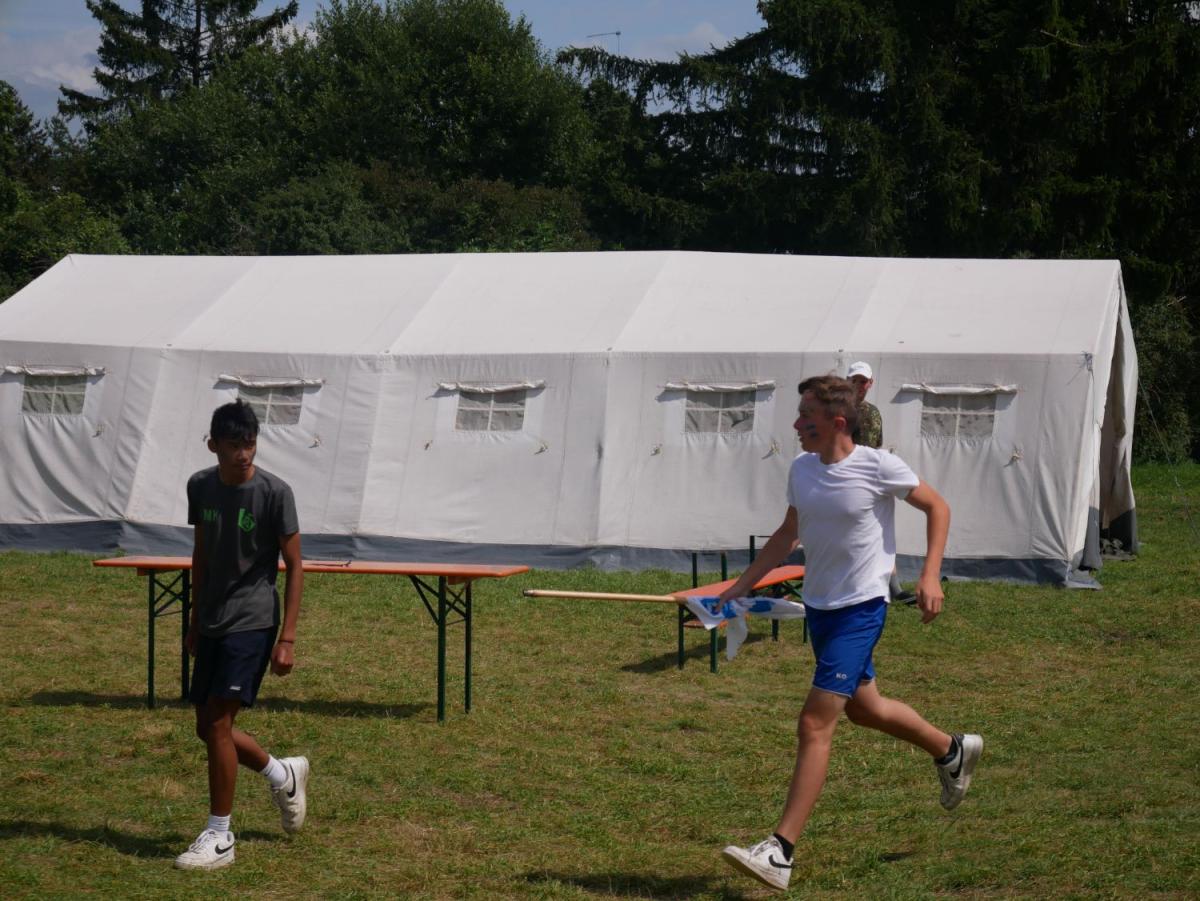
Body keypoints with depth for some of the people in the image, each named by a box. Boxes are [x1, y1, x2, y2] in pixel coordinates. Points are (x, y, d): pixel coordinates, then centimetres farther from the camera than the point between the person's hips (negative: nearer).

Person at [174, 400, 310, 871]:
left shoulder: (274, 493, -12)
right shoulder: (201, 486, 5)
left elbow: (294, 567, -9)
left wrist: (287, 638, -13)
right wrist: (195, 619, 19)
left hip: (252, 622, -7)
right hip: (212, 621, 7)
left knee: (217, 722, -12)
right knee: (208, 726, 9)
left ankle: (219, 838, -3)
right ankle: (284, 775, 34)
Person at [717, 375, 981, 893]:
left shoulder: (879, 467, -15)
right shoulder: (802, 469, 1)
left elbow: (937, 507, -2)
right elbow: (789, 532, 17)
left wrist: (930, 577, -12)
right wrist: (742, 586, 12)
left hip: (861, 609, -7)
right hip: (818, 606, 8)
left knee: (815, 724, -14)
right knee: (862, 708, 22)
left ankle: (780, 853, -15)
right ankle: (953, 751, 49)